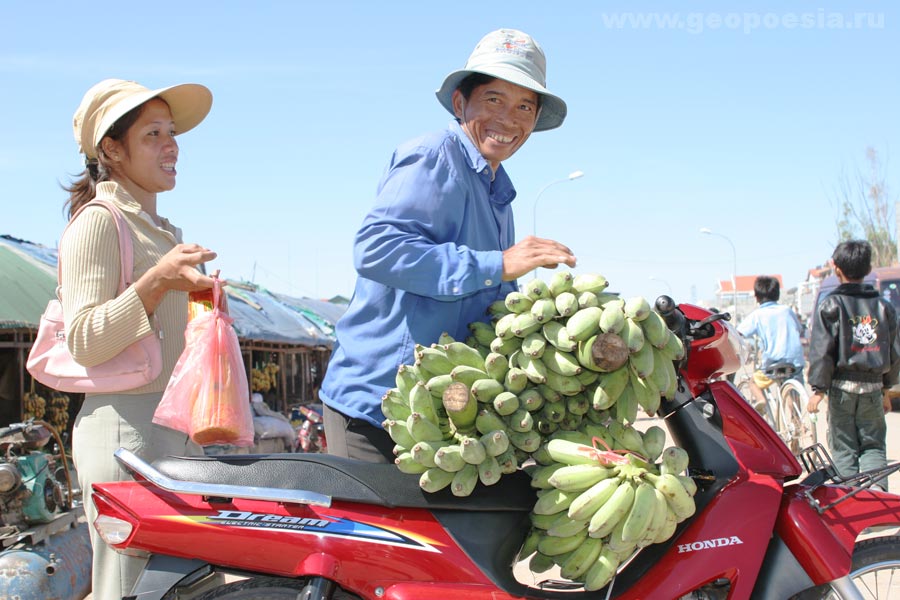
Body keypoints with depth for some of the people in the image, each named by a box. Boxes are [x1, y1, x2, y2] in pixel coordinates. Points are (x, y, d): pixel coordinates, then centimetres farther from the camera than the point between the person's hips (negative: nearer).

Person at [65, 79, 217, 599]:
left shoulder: (168, 232, 21)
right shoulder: (98, 222, -5)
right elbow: (84, 341, -15)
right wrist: (156, 282, -24)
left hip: (181, 432, 8)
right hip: (126, 428, -8)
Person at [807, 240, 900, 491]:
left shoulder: (831, 305, -4)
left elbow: (821, 350, -10)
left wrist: (818, 389, -8)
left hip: (842, 386, -3)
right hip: (873, 388, 3)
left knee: (844, 447, 5)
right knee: (873, 445, 10)